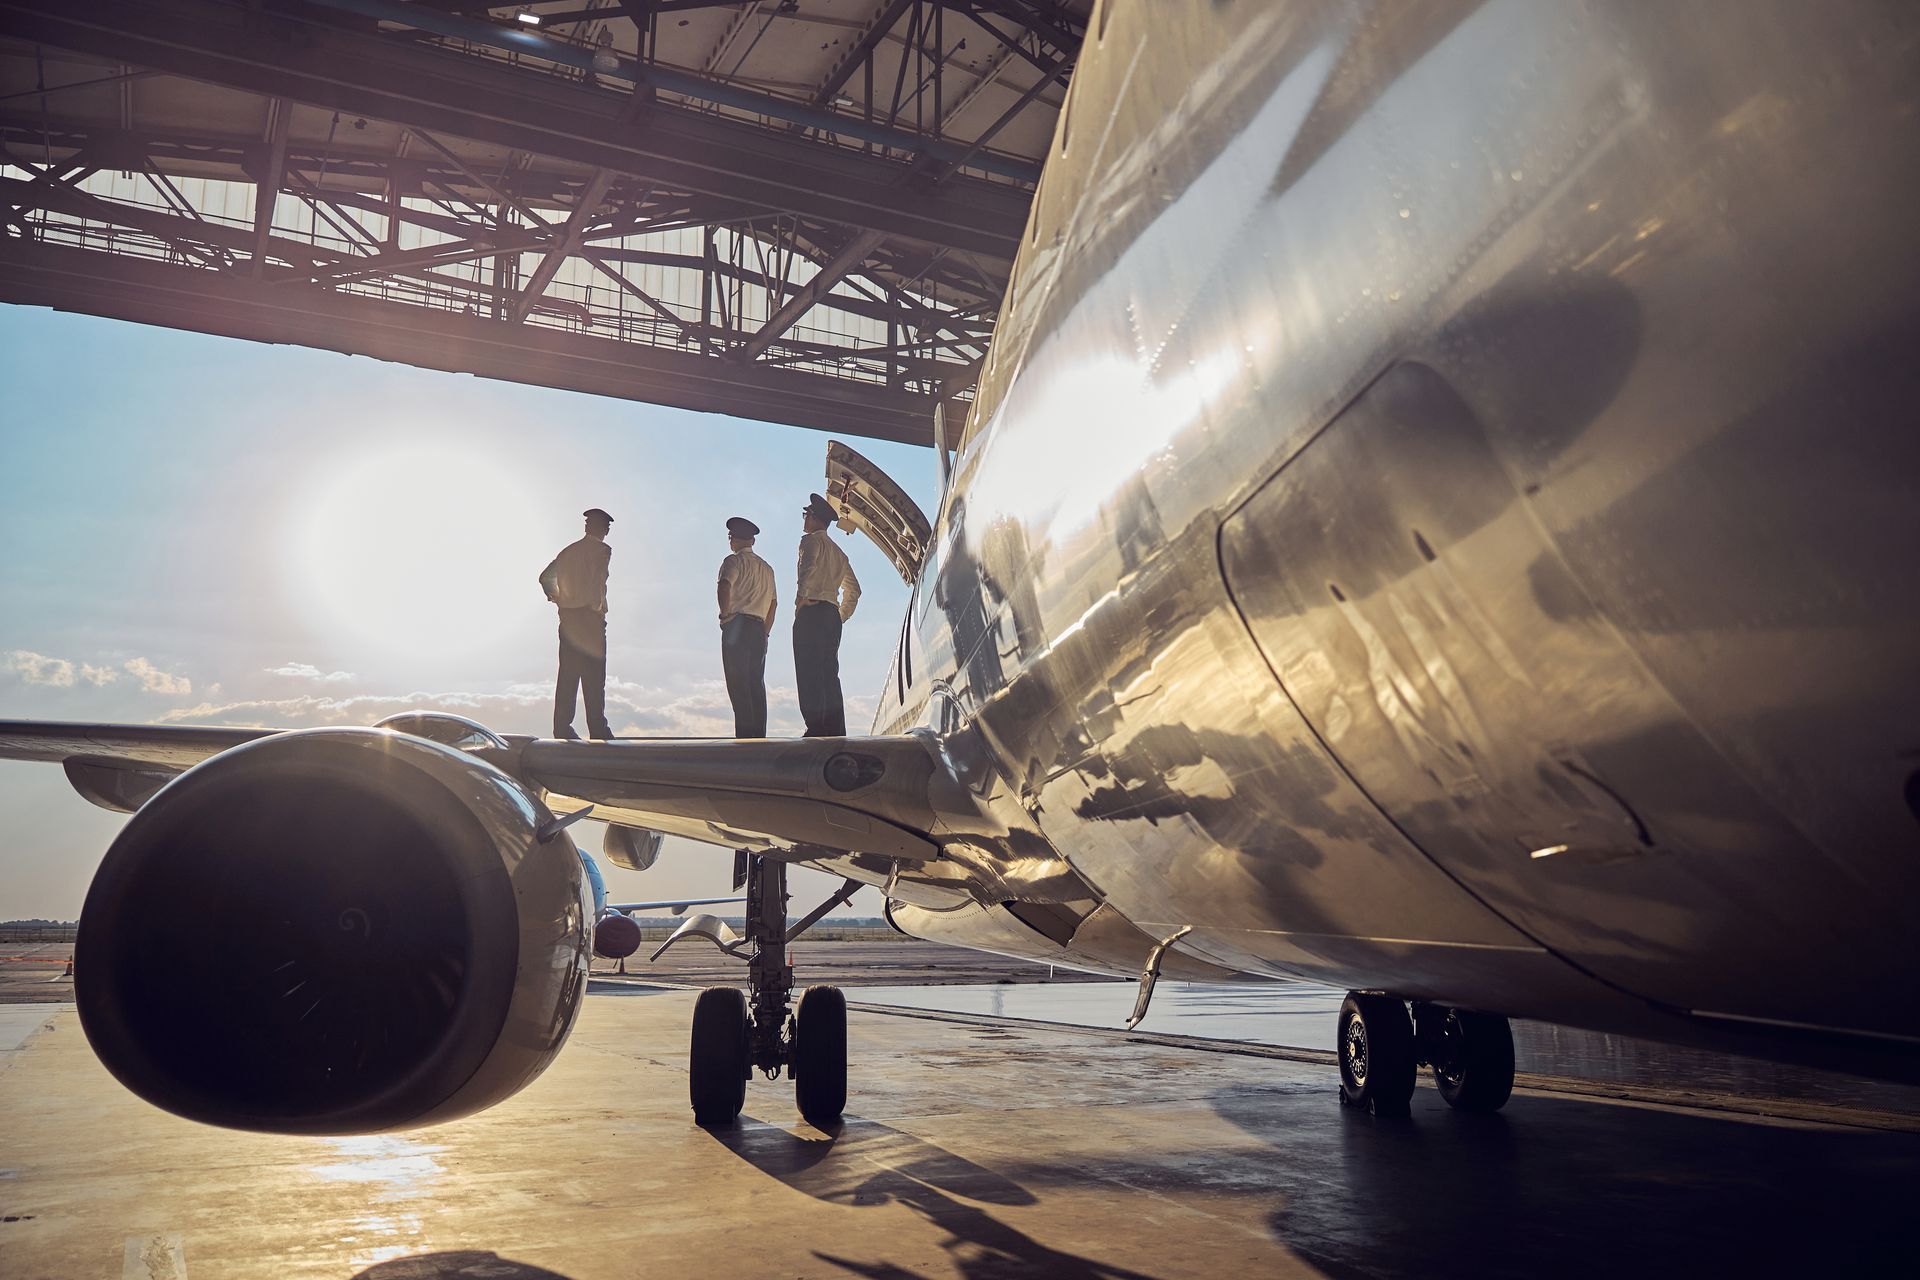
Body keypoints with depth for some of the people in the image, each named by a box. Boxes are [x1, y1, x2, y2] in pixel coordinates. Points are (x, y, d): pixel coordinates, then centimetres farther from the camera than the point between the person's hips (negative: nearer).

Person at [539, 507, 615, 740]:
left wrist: (558, 599, 17)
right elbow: (597, 580, -16)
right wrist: (598, 607, -7)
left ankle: (562, 728, 4)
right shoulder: (603, 550, -4)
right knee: (594, 677, -5)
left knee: (567, 676, 6)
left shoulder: (569, 550, 15)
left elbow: (545, 577, 15)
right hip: (591, 617, -6)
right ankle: (597, 730, -6)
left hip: (567, 619, 6)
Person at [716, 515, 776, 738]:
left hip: (737, 625, -6)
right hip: (759, 628, 6)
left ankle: (745, 735, -16)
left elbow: (725, 585, -20)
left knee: (737, 682, -9)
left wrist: (725, 613, -10)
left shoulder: (734, 561, 0)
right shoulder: (767, 568, 23)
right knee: (756, 684, 5)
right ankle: (759, 736, 1)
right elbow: (773, 603, 21)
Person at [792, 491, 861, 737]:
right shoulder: (838, 552, 25)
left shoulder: (811, 540, 0)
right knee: (829, 675, 7)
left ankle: (816, 729, -18)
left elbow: (809, 567, -21)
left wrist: (800, 598, -17)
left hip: (812, 612, -8)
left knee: (809, 673, -11)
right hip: (832, 613, 8)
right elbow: (854, 589, 26)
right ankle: (836, 731, 2)